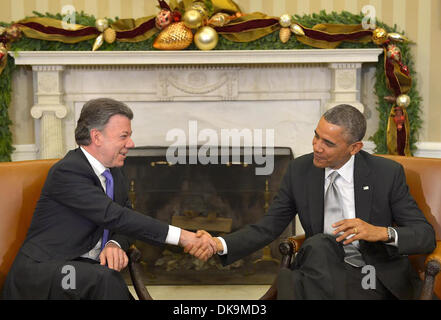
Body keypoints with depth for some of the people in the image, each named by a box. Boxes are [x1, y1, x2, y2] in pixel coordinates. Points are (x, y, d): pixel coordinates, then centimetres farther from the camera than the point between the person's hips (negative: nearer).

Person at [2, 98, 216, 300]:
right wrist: (181, 236, -27)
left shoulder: (113, 171, 11)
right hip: (43, 268, -7)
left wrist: (115, 244, -14)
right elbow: (113, 216, -25)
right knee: (105, 279, -35)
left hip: (88, 267, 7)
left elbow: (126, 220, 11)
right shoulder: (66, 171, -17)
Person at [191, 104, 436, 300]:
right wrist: (220, 245, -16)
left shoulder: (387, 173, -8)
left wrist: (382, 232, -27)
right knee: (319, 244, -32)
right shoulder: (300, 170, 0)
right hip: (321, 272, 3)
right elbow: (268, 227, 1)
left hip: (379, 282, -2)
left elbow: (426, 235, -7)